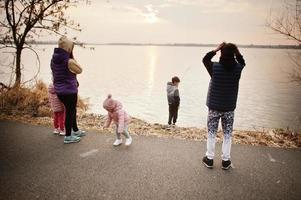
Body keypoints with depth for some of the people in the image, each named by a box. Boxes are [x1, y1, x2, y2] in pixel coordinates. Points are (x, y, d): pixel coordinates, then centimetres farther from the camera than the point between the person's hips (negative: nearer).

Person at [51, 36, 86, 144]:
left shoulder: (54, 59, 3)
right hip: (69, 91, -8)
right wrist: (72, 57, -8)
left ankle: (75, 131, 39)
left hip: (59, 90, 8)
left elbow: (54, 74, 13)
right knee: (70, 112, 6)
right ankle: (68, 137, 17)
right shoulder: (69, 61, -22)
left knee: (72, 110, 23)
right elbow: (79, 70, -6)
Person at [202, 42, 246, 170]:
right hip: (229, 108, 1)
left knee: (211, 134, 12)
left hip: (214, 107, -1)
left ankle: (209, 159, 22)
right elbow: (242, 62, 17)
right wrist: (237, 52, 7)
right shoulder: (238, 68, -9)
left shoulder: (215, 67, -14)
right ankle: (225, 160, 23)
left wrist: (216, 49, 6)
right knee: (227, 135, 14)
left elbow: (205, 59, 8)